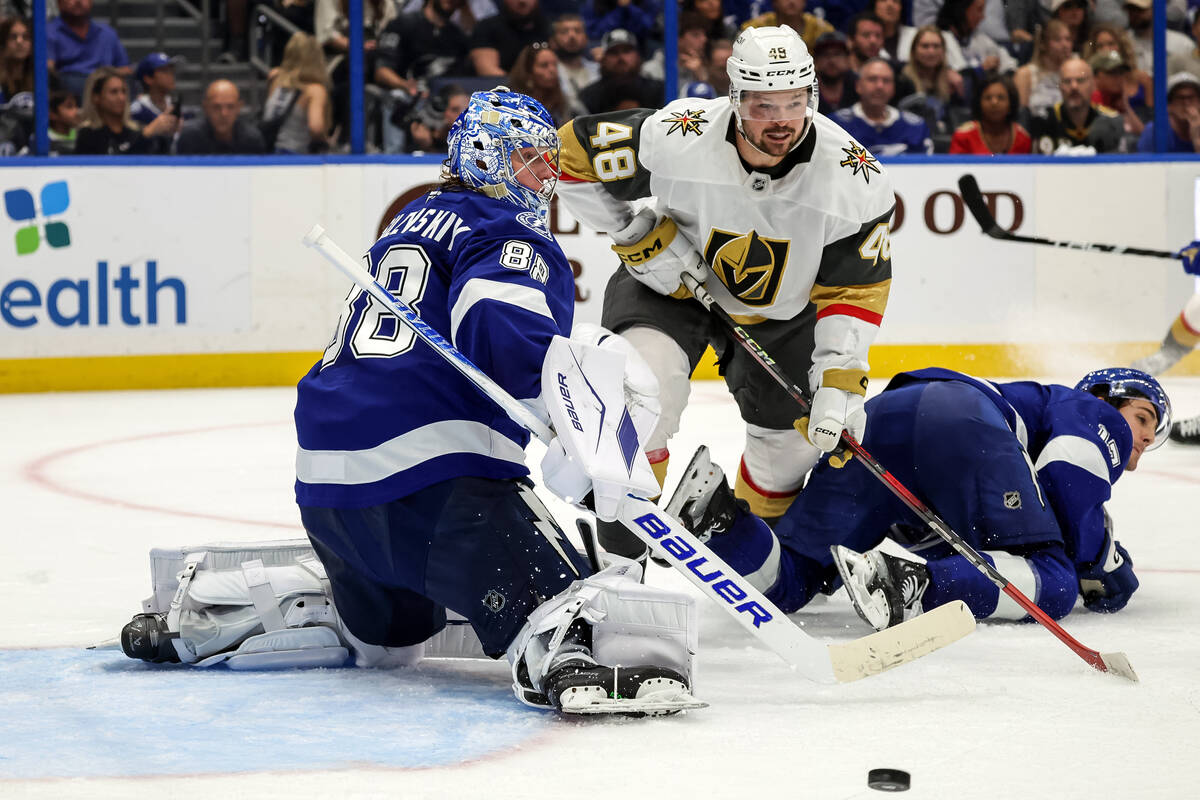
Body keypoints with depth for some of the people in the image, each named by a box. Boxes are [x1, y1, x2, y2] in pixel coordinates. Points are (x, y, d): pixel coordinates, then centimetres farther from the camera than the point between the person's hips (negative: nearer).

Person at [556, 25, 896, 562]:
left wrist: (840, 382, -28)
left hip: (781, 310, 3)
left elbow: (854, 291, -18)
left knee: (798, 438, 6)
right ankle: (625, 547, -15)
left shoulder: (853, 179, -27)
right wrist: (636, 237, -20)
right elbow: (575, 152, -19)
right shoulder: (674, 140, -33)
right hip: (671, 281, -3)